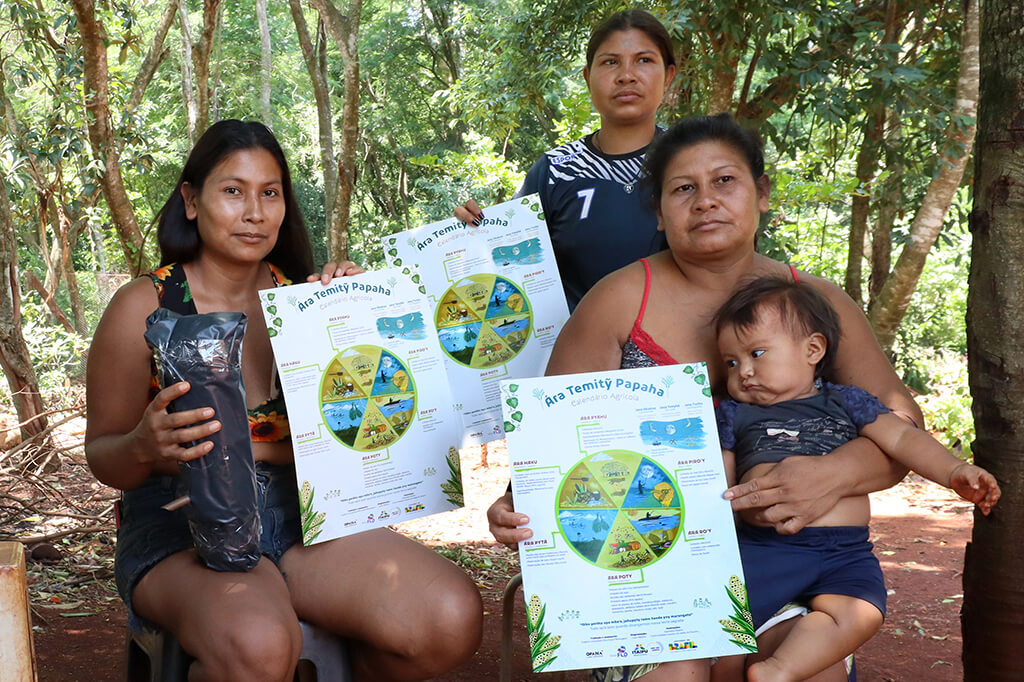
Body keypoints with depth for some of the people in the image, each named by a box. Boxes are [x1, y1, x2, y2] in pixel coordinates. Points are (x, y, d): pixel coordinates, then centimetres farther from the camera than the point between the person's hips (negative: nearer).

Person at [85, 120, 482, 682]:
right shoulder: (144, 307, 0)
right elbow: (103, 457, 2)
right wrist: (146, 446, -23)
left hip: (301, 513, 4)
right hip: (182, 529, -3)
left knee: (453, 619, -22)